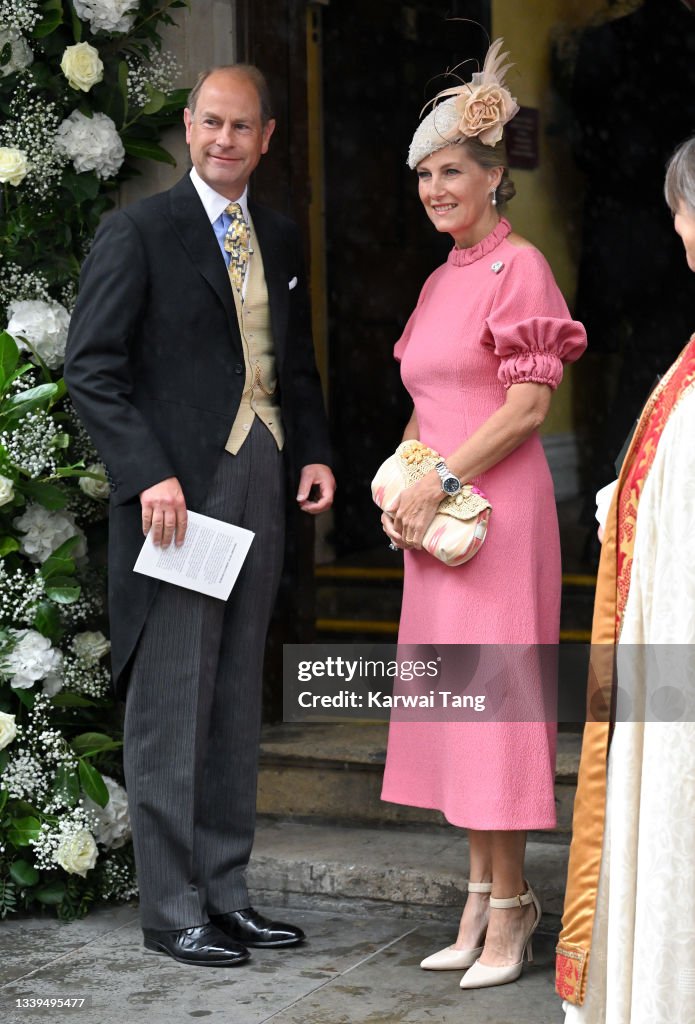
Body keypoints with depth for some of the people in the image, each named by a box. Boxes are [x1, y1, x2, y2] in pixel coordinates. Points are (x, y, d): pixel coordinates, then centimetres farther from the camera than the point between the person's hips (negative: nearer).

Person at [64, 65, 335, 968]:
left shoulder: (280, 240, 15)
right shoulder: (138, 232, -5)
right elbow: (92, 368, -10)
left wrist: (315, 451, 5)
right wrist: (150, 475, -19)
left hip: (260, 487, 7)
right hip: (177, 494, -6)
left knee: (237, 704, 11)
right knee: (172, 706, -1)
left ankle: (225, 892, 21)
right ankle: (171, 910, 8)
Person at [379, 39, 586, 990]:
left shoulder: (519, 266, -8)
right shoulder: (441, 279, 16)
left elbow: (529, 405, -15)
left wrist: (439, 480, -14)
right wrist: (399, 485, 6)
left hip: (498, 509, -8)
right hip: (435, 518, 8)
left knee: (491, 696, -6)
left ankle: (509, 906, 2)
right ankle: (484, 894, 16)